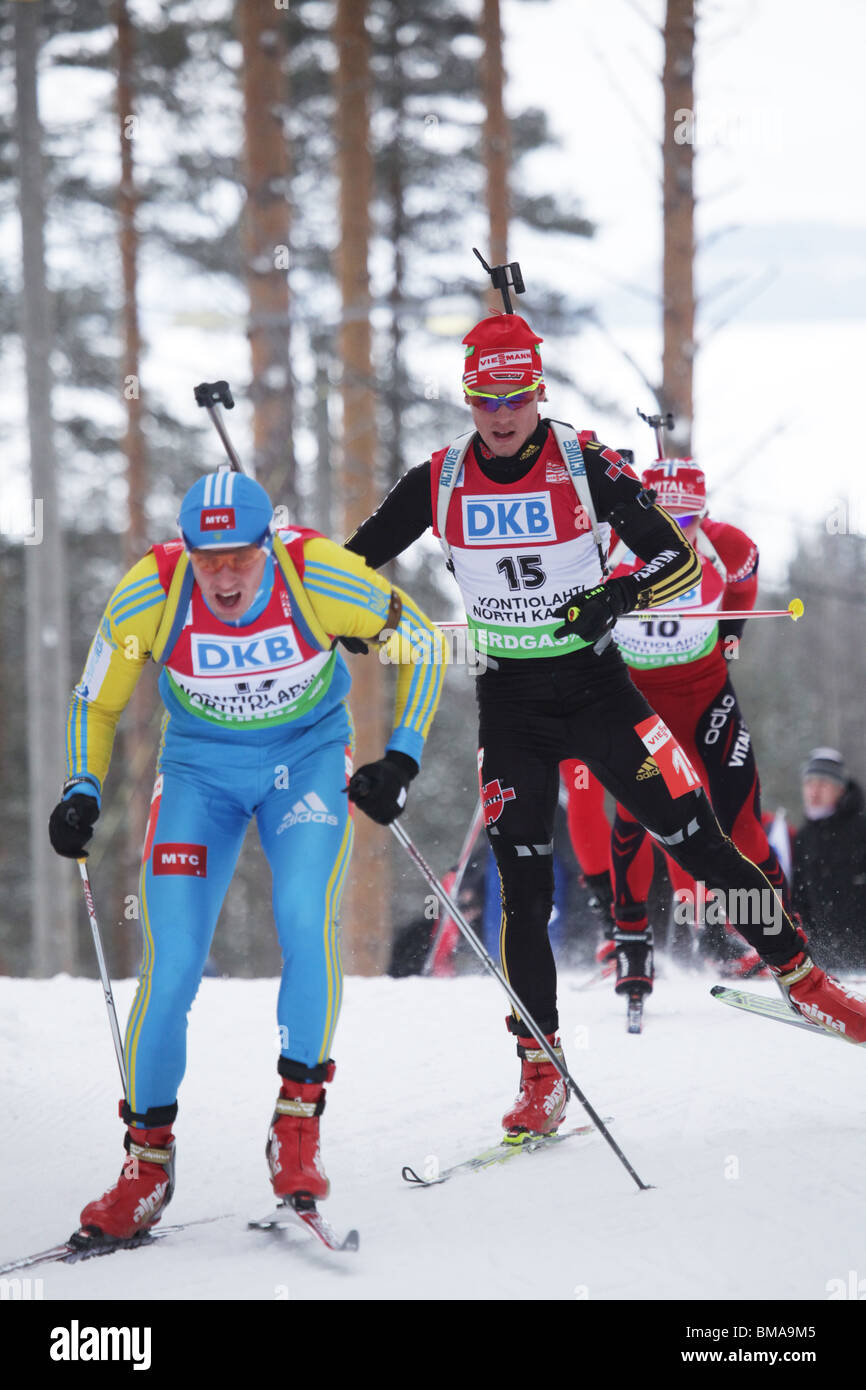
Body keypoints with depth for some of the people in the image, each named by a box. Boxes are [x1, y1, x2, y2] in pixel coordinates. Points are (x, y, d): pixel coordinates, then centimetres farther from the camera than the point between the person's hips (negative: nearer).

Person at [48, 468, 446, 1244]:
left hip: (310, 757, -1)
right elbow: (97, 702, -5)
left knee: (306, 917, -26)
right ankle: (148, 1160, 7)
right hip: (200, 768, 1)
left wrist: (402, 757, -17)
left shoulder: (318, 576, -26)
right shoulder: (149, 594, -23)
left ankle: (299, 1122, -12)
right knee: (171, 965, -10)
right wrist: (82, 791, -19)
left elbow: (421, 643, -9)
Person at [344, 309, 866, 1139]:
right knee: (522, 886, -5)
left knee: (697, 842, -3)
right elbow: (357, 558, 9)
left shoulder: (587, 466, -10)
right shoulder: (440, 482, -4)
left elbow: (682, 560, -10)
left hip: (596, 687, -1)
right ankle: (540, 1075, 0)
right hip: (509, 704, 1)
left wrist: (623, 593, -29)